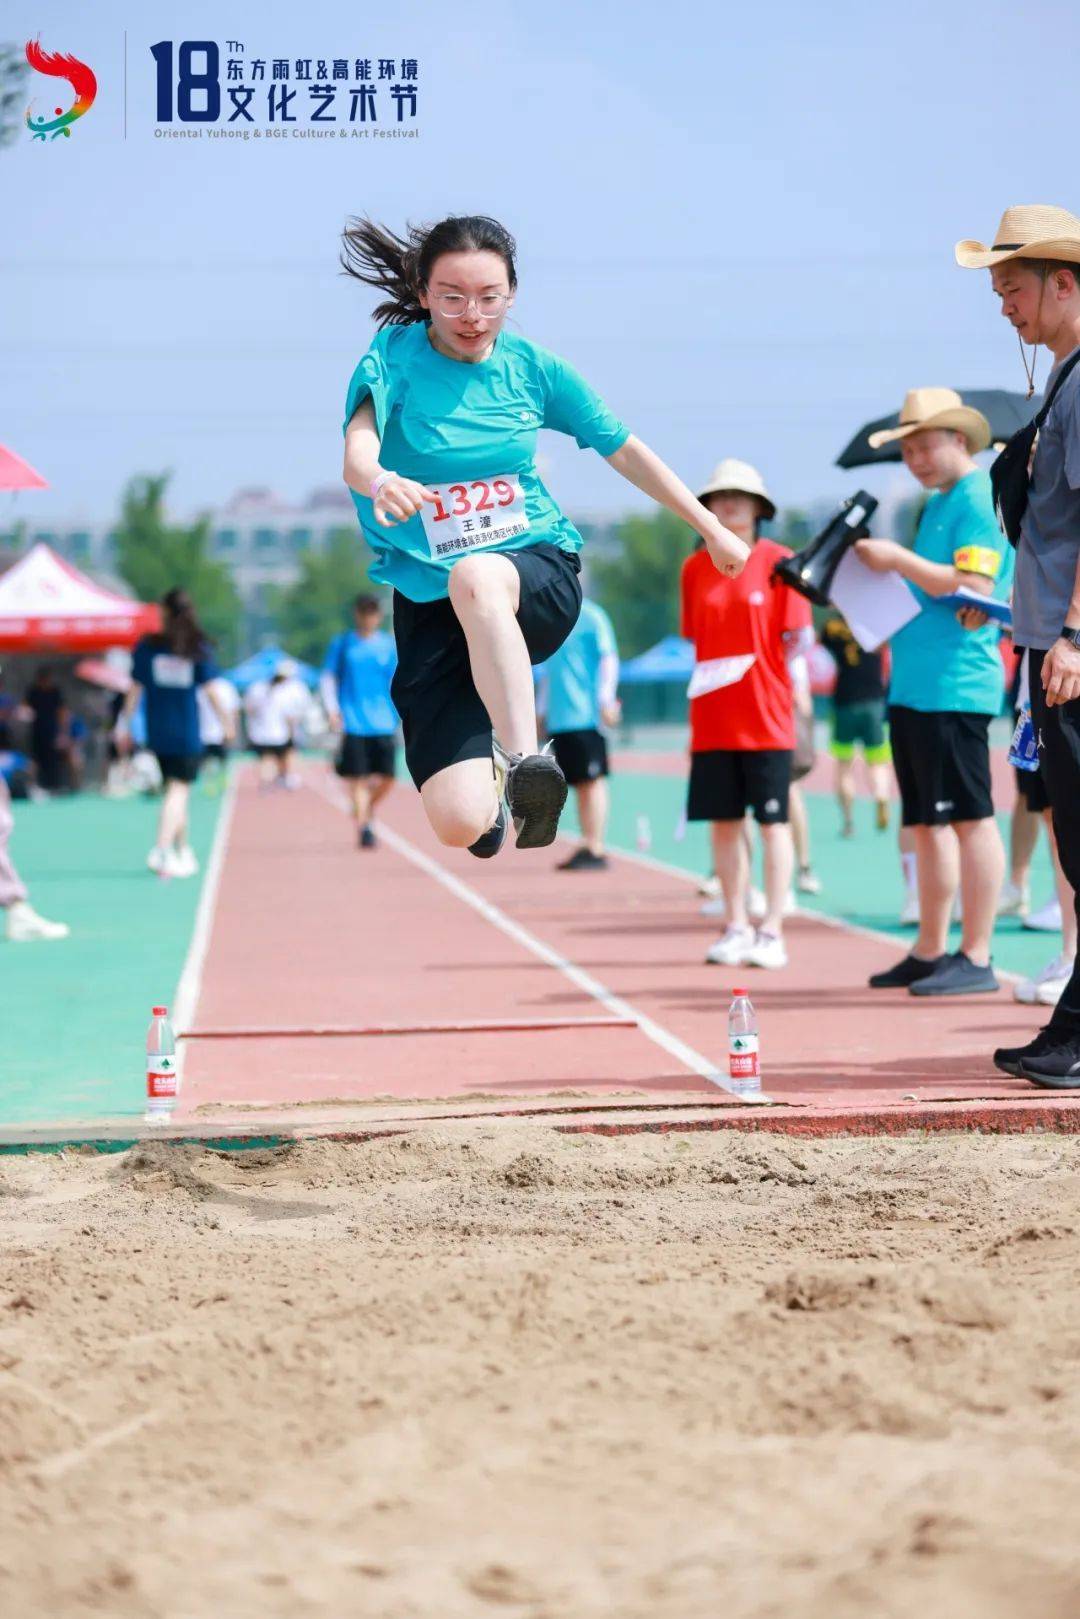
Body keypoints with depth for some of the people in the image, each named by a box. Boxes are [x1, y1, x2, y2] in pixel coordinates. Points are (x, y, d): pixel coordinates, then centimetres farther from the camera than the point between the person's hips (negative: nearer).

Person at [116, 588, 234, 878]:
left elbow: (135, 689, 3)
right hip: (187, 732, -3)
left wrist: (124, 724, 10)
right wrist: (226, 720, 9)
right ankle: (162, 850, -19)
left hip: (157, 731, 3)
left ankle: (183, 852, 24)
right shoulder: (198, 649, -4)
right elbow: (211, 690, -3)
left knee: (175, 790, 16)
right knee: (179, 790, -4)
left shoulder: (147, 647, 0)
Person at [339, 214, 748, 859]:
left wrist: (714, 529, 20)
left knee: (476, 575, -41)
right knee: (459, 823, -17)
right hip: (429, 604, 0)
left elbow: (625, 449, 15)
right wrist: (378, 481, -47)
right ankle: (492, 779, 20)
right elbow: (358, 448, -22)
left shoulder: (533, 367, 4)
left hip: (539, 570, 0)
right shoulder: (394, 357, -3)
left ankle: (524, 758, -40)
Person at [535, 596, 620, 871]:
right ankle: (586, 847, 10)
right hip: (558, 719, 7)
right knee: (578, 785, 7)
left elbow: (609, 659, -8)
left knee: (592, 781, -6)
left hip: (584, 717, -7)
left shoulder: (591, 616, -4)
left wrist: (605, 700, -15)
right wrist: (540, 709, 23)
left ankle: (595, 849, -5)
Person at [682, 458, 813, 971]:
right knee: (725, 822, 6)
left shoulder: (778, 561, -3)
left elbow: (800, 636, -3)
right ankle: (736, 928, 15)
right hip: (712, 718, 4)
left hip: (765, 716, -4)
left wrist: (759, 668, -7)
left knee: (772, 821, -1)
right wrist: (711, 679, 1)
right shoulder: (695, 568, 8)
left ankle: (772, 930, 2)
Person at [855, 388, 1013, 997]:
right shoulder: (938, 505, 20)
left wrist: (899, 559, -17)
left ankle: (976, 959, -7)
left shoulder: (979, 500, -8)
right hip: (914, 688, 10)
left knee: (971, 817, -8)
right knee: (928, 824, 12)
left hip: (955, 686, -10)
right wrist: (880, 569, 11)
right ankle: (930, 953, 18)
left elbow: (975, 586, -19)